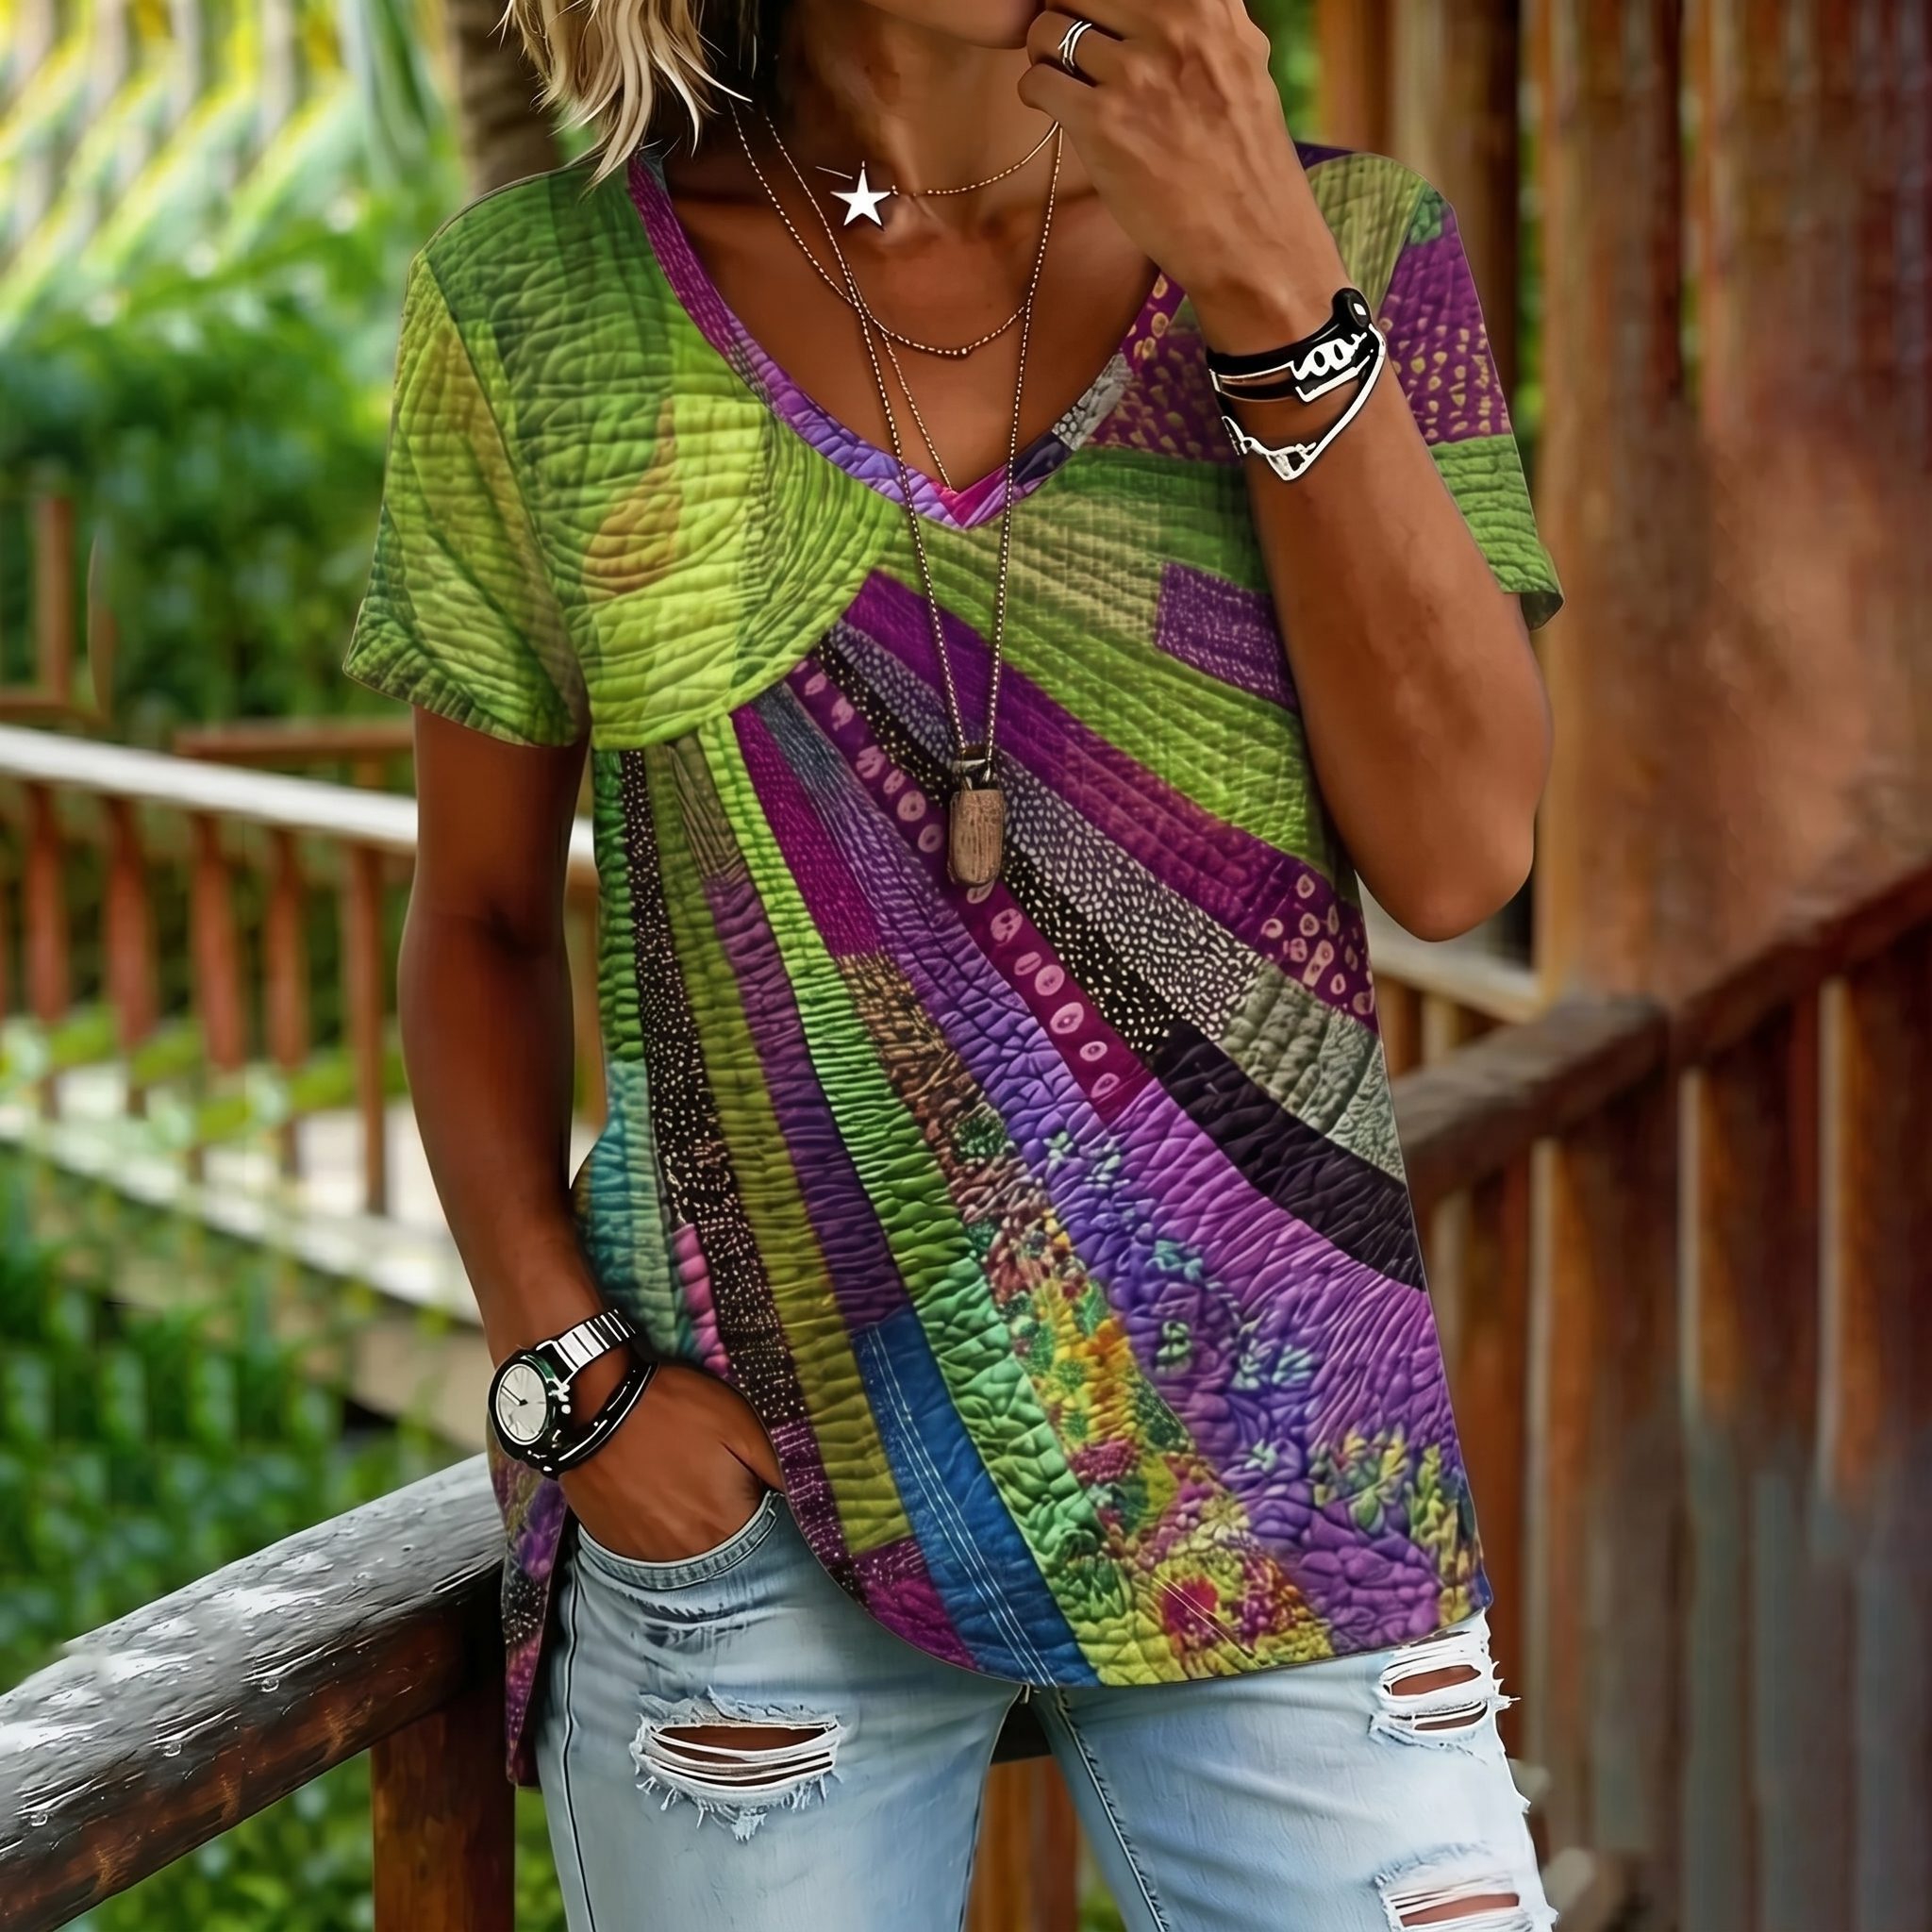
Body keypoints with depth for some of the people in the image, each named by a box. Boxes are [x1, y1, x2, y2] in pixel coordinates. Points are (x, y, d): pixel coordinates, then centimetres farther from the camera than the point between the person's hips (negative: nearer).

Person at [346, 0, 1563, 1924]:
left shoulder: (1346, 242, -1)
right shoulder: (541, 300, -2)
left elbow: (1457, 850, -10)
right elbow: (481, 912, 6)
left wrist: (1272, 289, -17)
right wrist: (563, 1374, -7)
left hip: (1273, 1473, 1)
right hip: (746, 1490, 0)